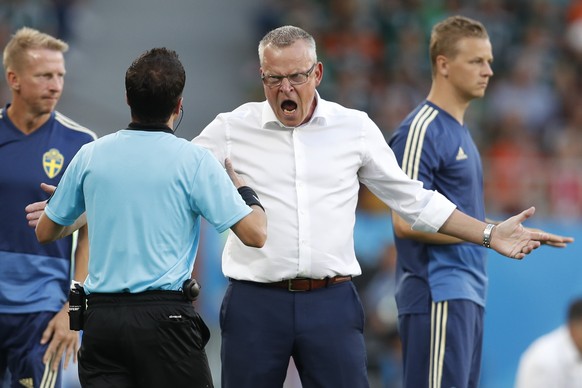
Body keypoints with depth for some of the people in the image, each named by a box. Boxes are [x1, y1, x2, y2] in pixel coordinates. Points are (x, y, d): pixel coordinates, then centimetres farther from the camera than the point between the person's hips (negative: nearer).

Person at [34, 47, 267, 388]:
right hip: (165, 315, -4)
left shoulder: (90, 156, 6)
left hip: (100, 317, 4)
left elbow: (46, 232, 17)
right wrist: (243, 188, 13)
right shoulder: (195, 161, -6)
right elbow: (254, 234, -7)